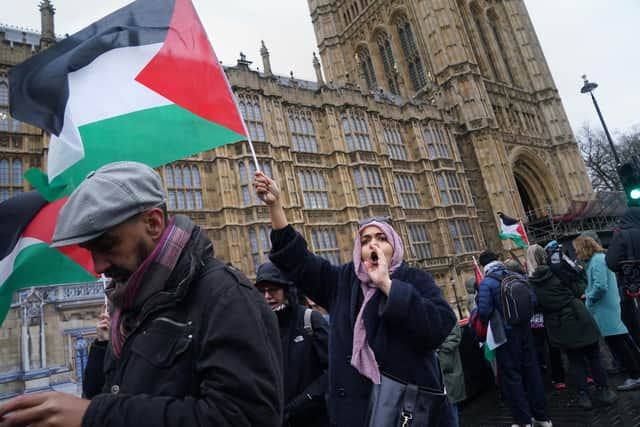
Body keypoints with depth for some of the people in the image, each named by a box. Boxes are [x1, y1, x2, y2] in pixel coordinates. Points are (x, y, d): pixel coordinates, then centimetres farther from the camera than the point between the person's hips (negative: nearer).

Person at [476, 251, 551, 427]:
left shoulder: (487, 282, -15)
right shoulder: (517, 276, 2)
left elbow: (484, 311, -18)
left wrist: (485, 322, 3)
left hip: (505, 333, -6)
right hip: (524, 329, 6)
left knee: (511, 375, 6)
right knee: (532, 370, 15)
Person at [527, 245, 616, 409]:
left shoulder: (530, 283, -6)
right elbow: (579, 291, -2)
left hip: (560, 326, 1)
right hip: (579, 319, -1)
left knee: (575, 360, 15)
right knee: (593, 355, 16)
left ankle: (582, 395, 19)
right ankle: (603, 390, 25)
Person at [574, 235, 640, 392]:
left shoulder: (596, 260, -19)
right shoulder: (599, 258, 12)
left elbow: (600, 286, -26)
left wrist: (589, 298, -11)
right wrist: (589, 293, 10)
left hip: (604, 309, -10)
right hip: (610, 306, 10)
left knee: (616, 342, -2)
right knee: (622, 338, 16)